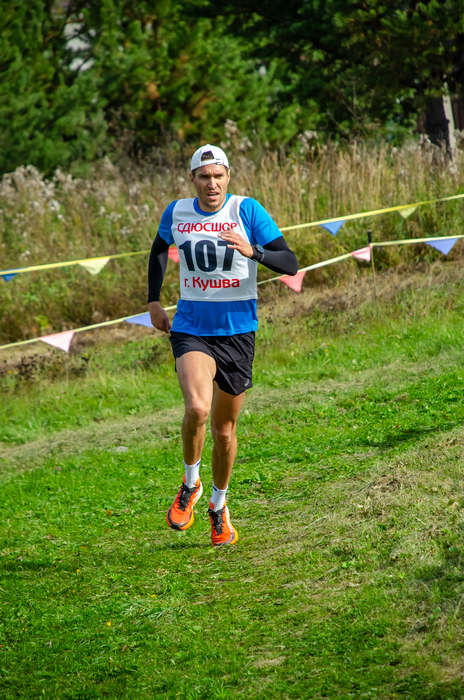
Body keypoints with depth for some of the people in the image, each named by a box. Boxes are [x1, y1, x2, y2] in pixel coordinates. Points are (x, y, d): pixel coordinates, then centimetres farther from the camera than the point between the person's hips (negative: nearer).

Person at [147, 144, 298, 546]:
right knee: (197, 408, -26)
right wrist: (153, 302, 17)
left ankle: (219, 505, 36)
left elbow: (290, 264, -13)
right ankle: (190, 484, 1)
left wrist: (252, 250, -30)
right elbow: (160, 249, 23)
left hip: (238, 332, 0)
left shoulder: (247, 211, -8)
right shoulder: (176, 213, 0)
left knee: (225, 428, 10)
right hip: (191, 329, 0)